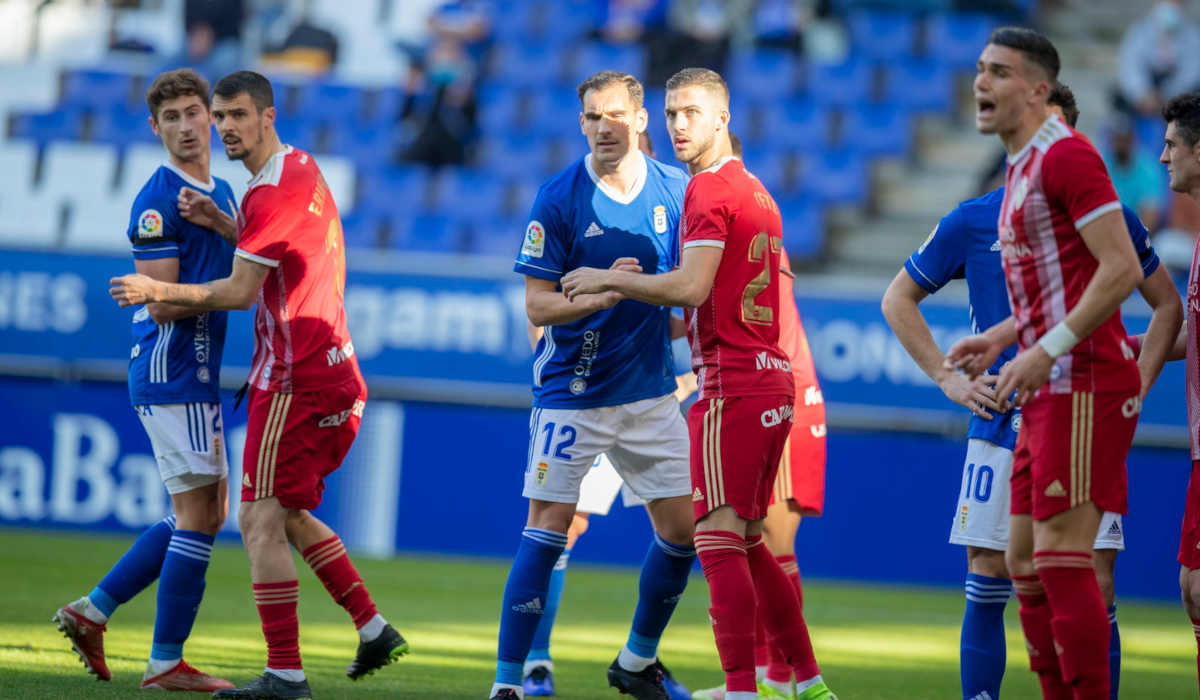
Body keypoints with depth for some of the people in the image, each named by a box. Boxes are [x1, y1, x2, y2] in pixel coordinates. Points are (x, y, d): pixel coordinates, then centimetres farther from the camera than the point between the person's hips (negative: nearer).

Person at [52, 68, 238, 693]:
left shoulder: (222, 192, 15)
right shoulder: (158, 200, -13)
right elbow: (163, 305, -18)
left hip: (200, 376, 9)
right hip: (169, 370, -9)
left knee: (207, 512, 13)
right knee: (198, 515, -9)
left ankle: (92, 611, 17)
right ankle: (165, 662, -4)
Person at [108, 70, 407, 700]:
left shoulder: (273, 191, -16)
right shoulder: (302, 170, 14)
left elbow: (241, 292, -14)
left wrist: (158, 291, -4)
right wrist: (224, 224, 11)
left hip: (294, 381, -10)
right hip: (332, 371, 10)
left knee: (260, 521, -8)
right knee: (289, 515, 20)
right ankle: (373, 629, 17)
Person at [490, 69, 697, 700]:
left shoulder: (677, 191, 2)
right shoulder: (558, 198, -9)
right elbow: (537, 305, -10)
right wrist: (598, 297, -25)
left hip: (650, 388, 4)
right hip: (572, 392, -4)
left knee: (683, 528, 5)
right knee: (547, 530, -9)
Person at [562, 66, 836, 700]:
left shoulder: (709, 189, -9)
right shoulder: (755, 190, 20)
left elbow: (692, 288, -19)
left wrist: (610, 280, -7)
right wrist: (635, 283, 19)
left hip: (731, 386, -10)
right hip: (773, 383, 10)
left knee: (718, 541, -10)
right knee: (749, 542, 16)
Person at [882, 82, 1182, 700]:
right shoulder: (972, 224, 4)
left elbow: (1167, 304, 16)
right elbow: (898, 300, 15)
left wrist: (1137, 384, 4)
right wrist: (947, 378, 6)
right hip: (1001, 429, 1)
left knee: (1094, 590, -5)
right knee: (987, 584, 1)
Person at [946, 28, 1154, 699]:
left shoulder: (1066, 154, -12)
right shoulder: (1022, 168, 19)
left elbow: (1121, 269, -19)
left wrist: (1047, 350, -21)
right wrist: (1004, 335, 14)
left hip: (1084, 385, -10)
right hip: (1049, 393, 10)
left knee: (1062, 561, -13)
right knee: (1026, 565, 9)